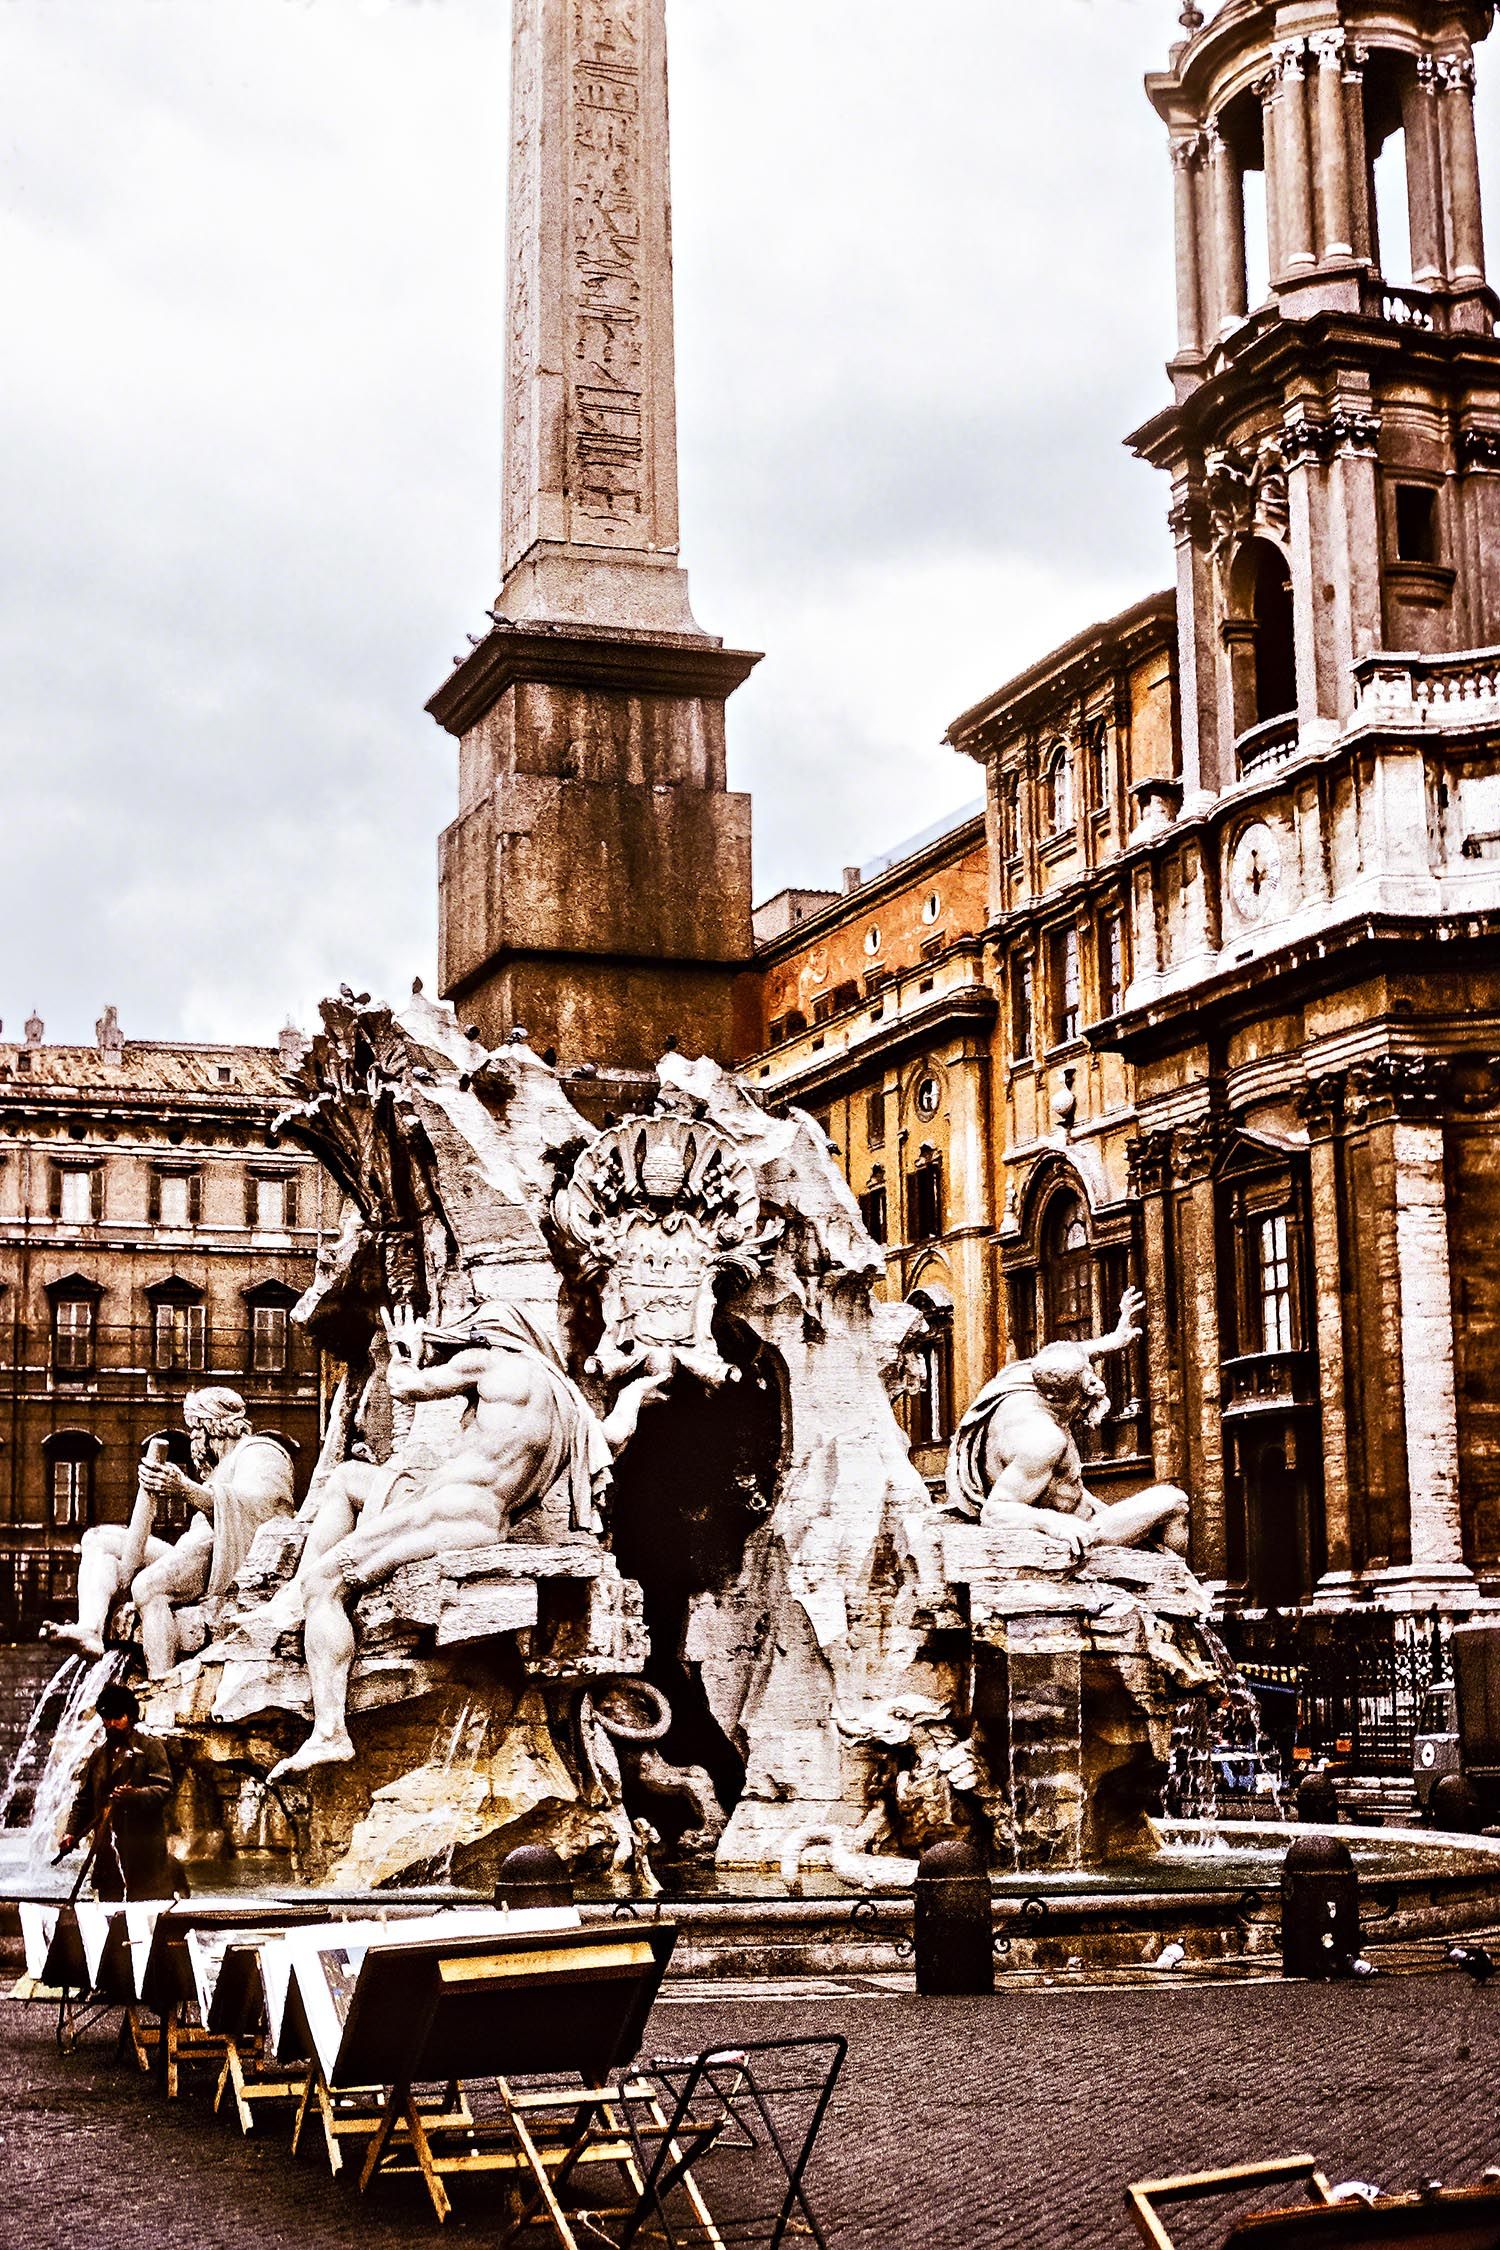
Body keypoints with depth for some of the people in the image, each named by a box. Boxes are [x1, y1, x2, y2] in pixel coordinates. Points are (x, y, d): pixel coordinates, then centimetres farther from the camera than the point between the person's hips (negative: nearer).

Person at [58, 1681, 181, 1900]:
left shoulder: (150, 1748, 2)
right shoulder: (98, 1755, 20)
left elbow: (164, 1789, -7)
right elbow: (84, 1798, 20)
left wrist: (135, 1795, -25)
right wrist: (72, 1831, 7)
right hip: (107, 1847, 5)